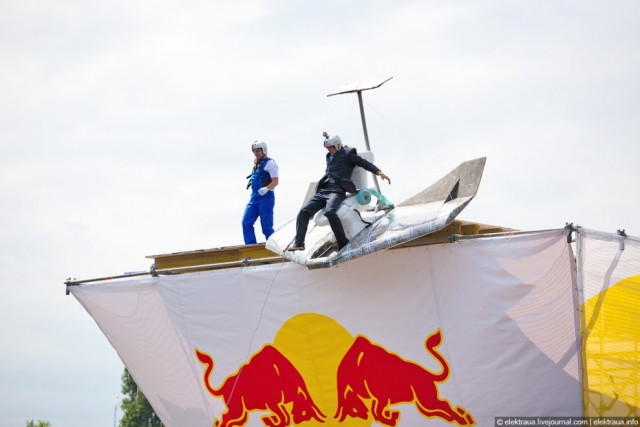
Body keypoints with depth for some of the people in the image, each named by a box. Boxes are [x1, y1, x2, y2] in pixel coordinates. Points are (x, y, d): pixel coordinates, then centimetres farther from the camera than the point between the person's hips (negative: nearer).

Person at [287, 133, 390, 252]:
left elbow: (364, 163, 2)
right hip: (322, 191, 7)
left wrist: (379, 172, -12)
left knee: (330, 212, -35)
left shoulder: (347, 154, 8)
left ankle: (343, 244, -30)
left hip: (337, 191, -7)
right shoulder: (329, 157, 28)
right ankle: (298, 242, -14)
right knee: (304, 211, -12)